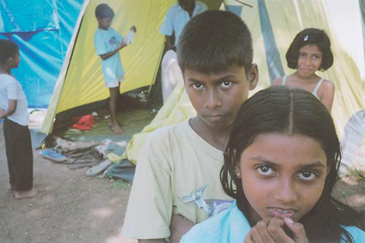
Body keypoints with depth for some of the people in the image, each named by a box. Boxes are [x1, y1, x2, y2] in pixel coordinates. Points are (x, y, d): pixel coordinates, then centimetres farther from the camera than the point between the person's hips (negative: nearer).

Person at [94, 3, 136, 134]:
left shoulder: (111, 30, 7)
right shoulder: (99, 35, -18)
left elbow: (122, 41, 13)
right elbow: (103, 56, -21)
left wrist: (130, 33, -6)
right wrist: (119, 47, -25)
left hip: (117, 68, 8)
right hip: (110, 70, -8)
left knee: (116, 95, 14)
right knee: (113, 96, -2)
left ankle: (112, 120, 26)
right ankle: (114, 124, 8)